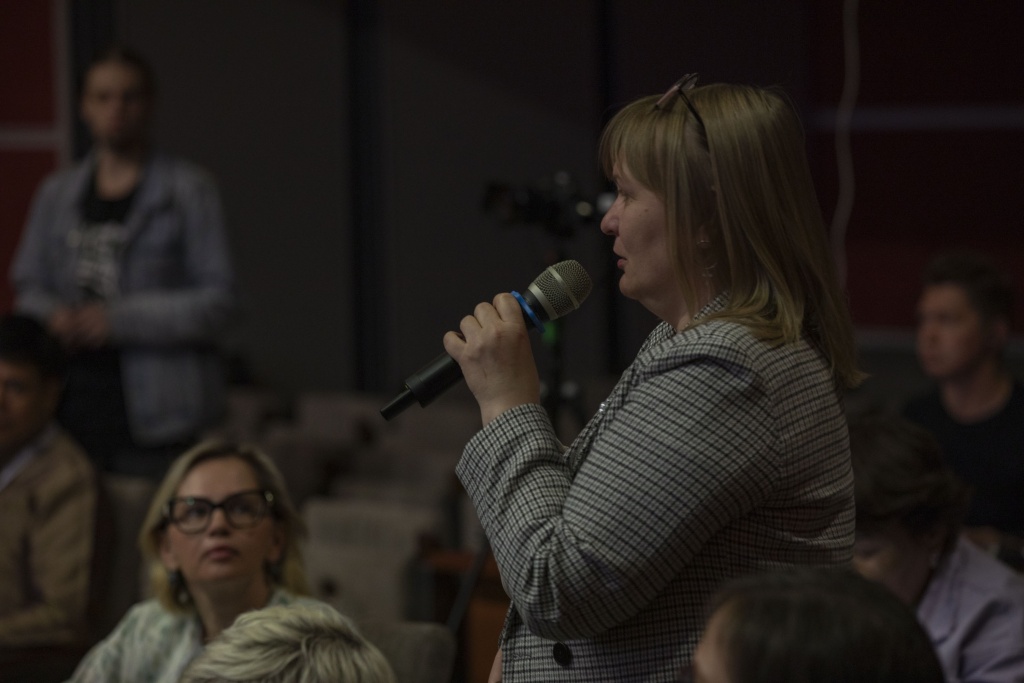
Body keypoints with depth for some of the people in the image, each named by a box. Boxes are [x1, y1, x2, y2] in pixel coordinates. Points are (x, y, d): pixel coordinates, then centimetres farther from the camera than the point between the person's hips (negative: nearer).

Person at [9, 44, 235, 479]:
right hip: (74, 404, 4)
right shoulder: (56, 194, 17)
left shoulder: (187, 190, 2)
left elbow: (216, 303, -4)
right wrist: (54, 318, -4)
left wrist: (119, 320, -13)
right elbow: (28, 285, 20)